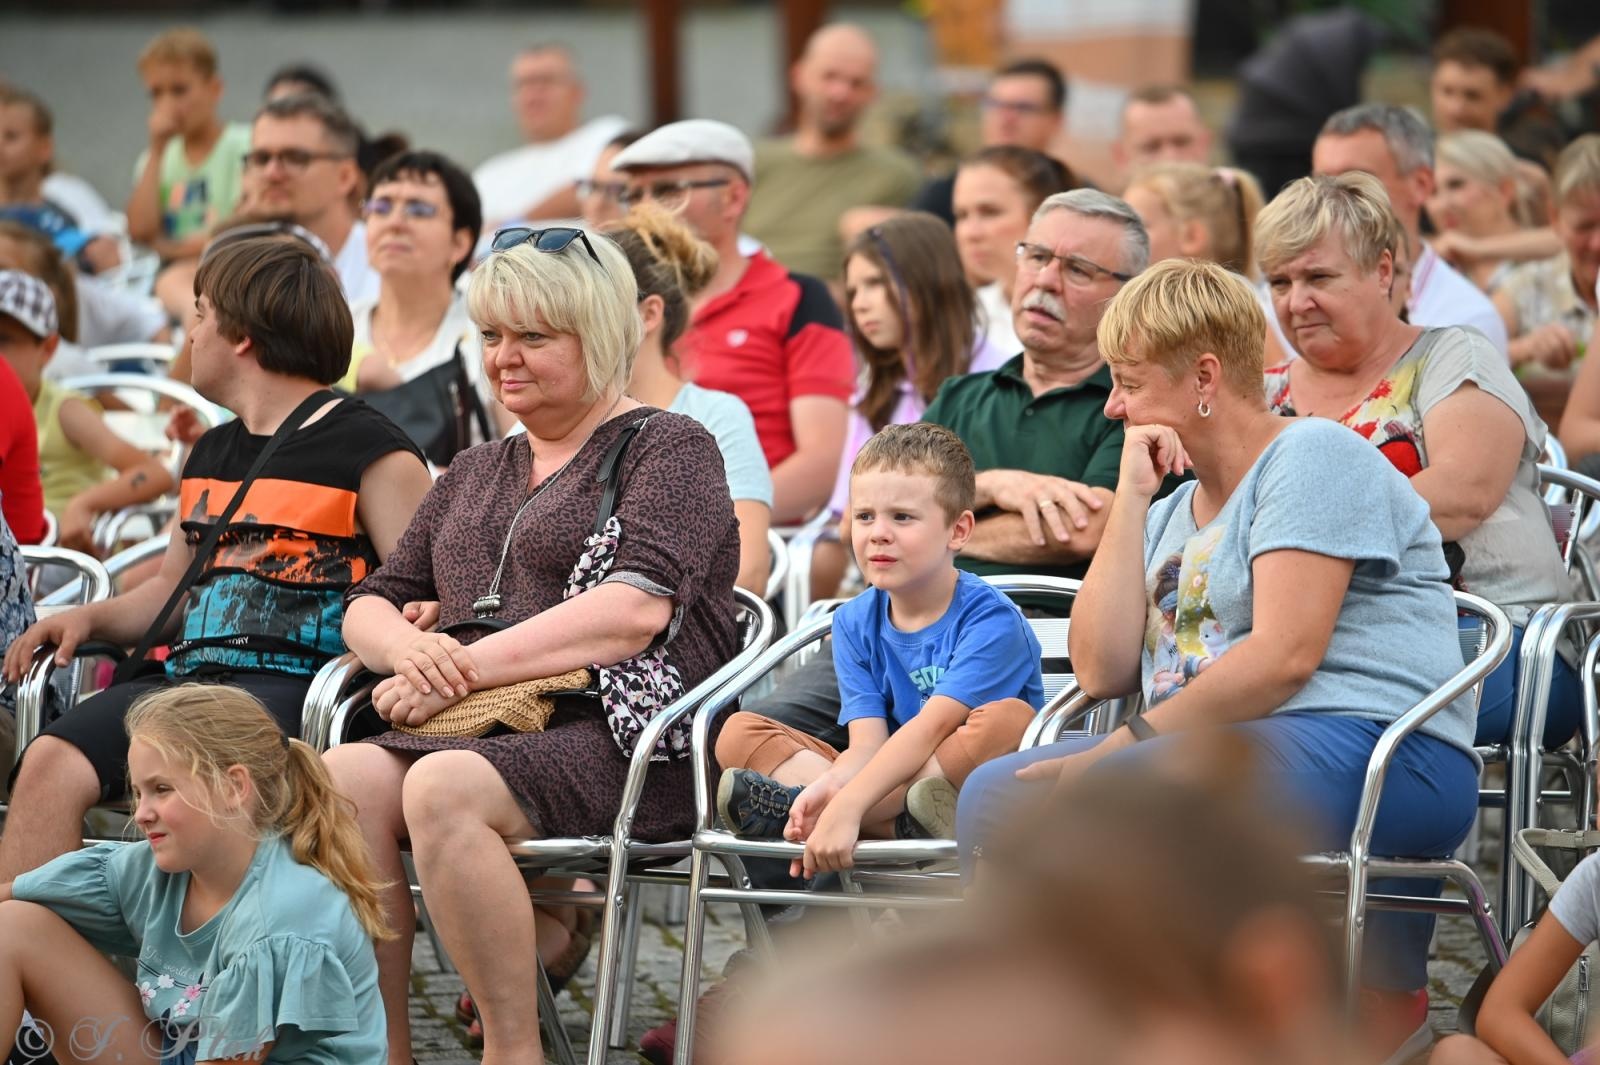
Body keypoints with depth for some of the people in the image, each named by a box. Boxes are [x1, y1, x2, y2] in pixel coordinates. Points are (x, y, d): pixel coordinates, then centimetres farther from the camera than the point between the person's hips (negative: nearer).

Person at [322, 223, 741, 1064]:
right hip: (483, 735, 6)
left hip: (624, 740, -6)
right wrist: (408, 648, -4)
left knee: (443, 788, -35)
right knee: (341, 777, -26)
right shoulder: (475, 473, 27)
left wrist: (468, 667, -15)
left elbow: (636, 609, -11)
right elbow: (369, 606, 22)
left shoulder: (668, 448, 5)